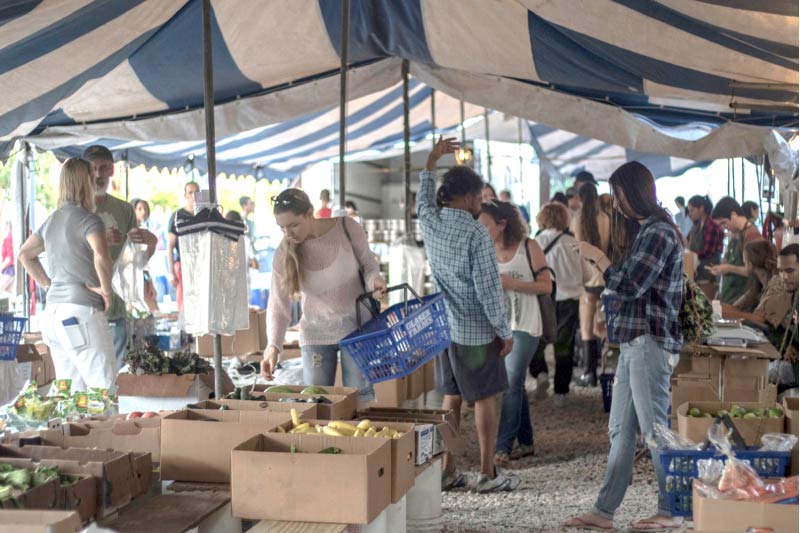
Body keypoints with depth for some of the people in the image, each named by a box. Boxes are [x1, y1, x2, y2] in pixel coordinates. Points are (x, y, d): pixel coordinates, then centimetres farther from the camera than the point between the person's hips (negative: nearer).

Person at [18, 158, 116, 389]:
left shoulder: (52, 220, 14)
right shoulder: (89, 220, -9)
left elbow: (25, 254, 27)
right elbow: (101, 256, -27)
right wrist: (106, 289, -12)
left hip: (53, 311, 8)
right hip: (81, 311, -8)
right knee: (106, 390, -7)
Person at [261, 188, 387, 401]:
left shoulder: (347, 228, -16)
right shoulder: (284, 254, -13)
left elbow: (368, 262, 1)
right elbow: (278, 303, -11)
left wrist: (374, 280, -22)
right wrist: (273, 346, -24)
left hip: (357, 326, -1)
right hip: (316, 333, 1)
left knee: (360, 396, 2)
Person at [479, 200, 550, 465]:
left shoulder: (528, 247, -7)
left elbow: (546, 285, -8)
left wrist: (512, 283, -19)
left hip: (524, 326, -5)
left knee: (512, 384, -9)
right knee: (515, 384, 12)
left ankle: (503, 448, -7)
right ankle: (525, 442, 24)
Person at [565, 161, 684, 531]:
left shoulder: (659, 232, -12)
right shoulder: (644, 230, 18)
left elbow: (628, 286, -16)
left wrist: (598, 257, -4)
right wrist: (599, 264, 12)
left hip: (651, 341, -10)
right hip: (634, 342, 10)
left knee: (653, 429, -4)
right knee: (620, 430, 9)